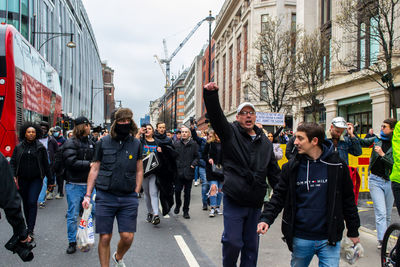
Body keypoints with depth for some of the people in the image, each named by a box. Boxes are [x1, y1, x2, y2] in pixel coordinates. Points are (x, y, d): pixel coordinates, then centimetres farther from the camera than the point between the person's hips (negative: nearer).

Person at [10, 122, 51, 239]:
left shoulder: (40, 147, 0)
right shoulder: (19, 147, 4)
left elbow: (45, 164, 3)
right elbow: (13, 162, 5)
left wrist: (49, 178, 4)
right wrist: (14, 176, -8)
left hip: (36, 179, -3)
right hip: (22, 180, 3)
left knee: (32, 202, -11)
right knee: (25, 203, 12)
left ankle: (30, 231, -8)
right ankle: (28, 226, 27)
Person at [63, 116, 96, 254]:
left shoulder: (91, 142, 11)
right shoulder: (71, 143, -7)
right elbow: (72, 162, -18)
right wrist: (89, 164, -17)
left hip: (88, 184, 5)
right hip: (74, 184, -5)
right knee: (73, 215, 1)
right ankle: (72, 242, 13)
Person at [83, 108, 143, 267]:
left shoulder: (136, 144, 6)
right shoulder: (103, 143, 3)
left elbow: (139, 171, 12)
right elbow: (95, 169, 6)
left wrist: (135, 194, 5)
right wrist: (88, 195, 3)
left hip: (128, 198, 1)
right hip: (105, 196, -1)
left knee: (127, 237, -1)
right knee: (105, 238, 1)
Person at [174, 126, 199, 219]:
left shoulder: (193, 144, 3)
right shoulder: (177, 143, 6)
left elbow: (197, 156, 5)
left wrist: (193, 164, -11)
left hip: (189, 172, -1)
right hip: (178, 171, 1)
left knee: (187, 192, 5)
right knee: (177, 190, 2)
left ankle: (186, 211, 16)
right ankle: (178, 205, 30)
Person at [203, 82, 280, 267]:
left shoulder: (265, 142, 13)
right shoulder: (230, 132, 1)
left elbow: (274, 172, 16)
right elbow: (215, 115, -18)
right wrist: (210, 95, -35)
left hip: (256, 202, 4)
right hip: (234, 199, -4)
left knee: (251, 244, 13)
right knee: (233, 242, -1)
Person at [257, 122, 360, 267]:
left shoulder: (337, 165, -3)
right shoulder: (291, 167, 0)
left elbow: (348, 199, 4)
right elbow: (279, 196, 4)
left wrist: (353, 232, 9)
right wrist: (266, 218, -12)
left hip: (329, 239, -2)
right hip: (300, 239, 2)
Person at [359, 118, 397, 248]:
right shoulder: (377, 140, 4)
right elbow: (361, 143, 13)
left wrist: (382, 155, -19)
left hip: (390, 181, 0)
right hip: (375, 180, 0)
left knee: (388, 214, 10)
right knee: (381, 213, -9)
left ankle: (384, 238, 25)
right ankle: (382, 241, -11)